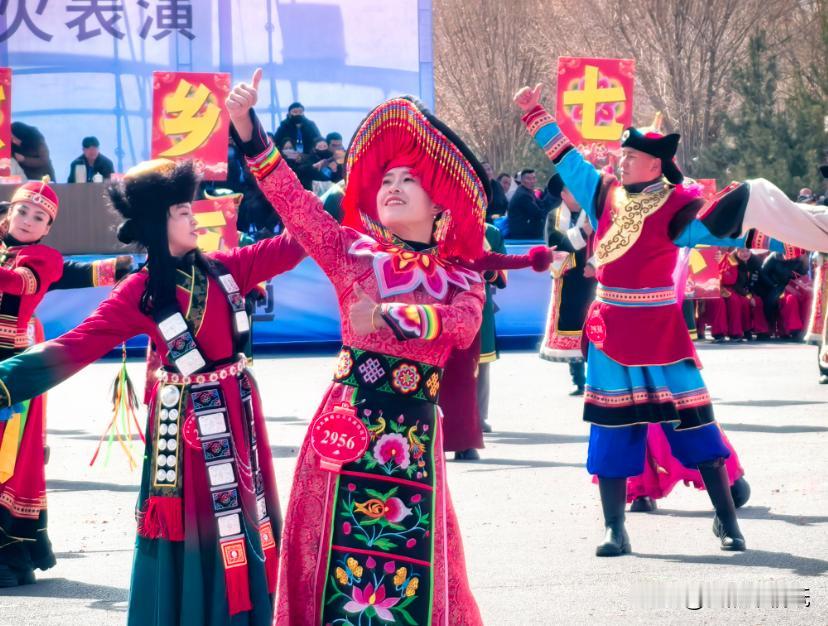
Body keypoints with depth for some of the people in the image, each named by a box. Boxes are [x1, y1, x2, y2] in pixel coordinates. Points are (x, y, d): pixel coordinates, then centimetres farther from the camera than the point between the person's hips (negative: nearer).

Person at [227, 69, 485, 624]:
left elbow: (463, 326, -14)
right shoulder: (353, 252, 7)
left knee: (412, 558, 3)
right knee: (335, 553, -2)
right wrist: (247, 127, -18)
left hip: (415, 431, 1)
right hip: (350, 421, 0)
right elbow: (292, 199, -4)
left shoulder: (462, 280, 8)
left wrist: (390, 317, -33)